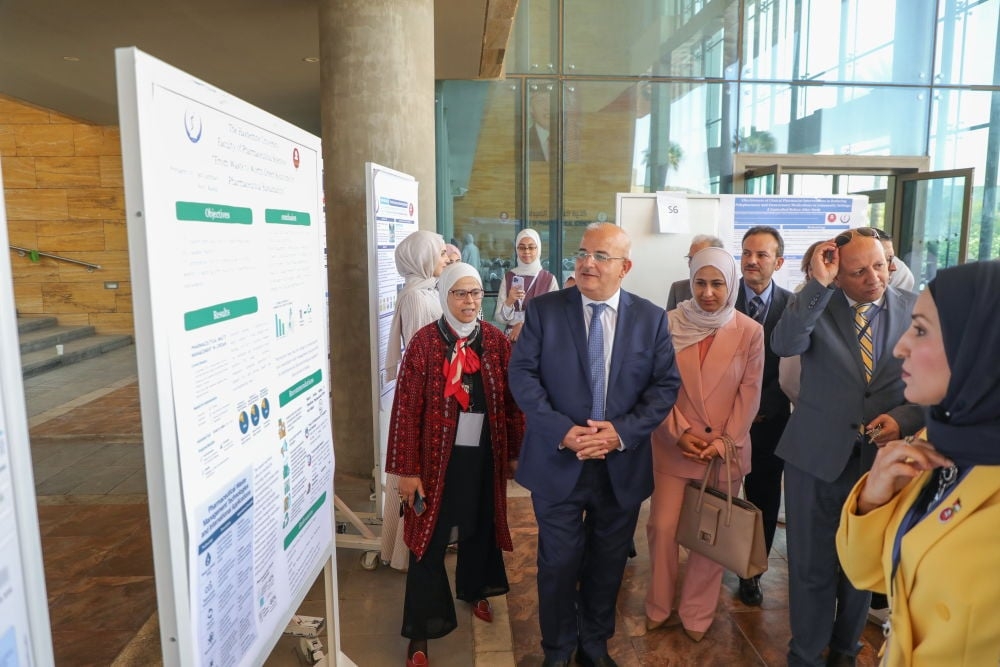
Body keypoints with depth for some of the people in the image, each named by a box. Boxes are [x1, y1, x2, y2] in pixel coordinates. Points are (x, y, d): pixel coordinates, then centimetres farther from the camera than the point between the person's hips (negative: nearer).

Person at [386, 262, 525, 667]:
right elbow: (406, 409, -11)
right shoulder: (424, 342, -11)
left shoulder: (496, 341, -2)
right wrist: (407, 469, -12)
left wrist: (515, 451, 6)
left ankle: (475, 591, 49)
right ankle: (420, 633, 20)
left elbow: (511, 400, 4)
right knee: (429, 540, 5)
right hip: (439, 457, -3)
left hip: (484, 455, 4)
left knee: (481, 527, 21)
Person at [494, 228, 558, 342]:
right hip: (511, 338, -1)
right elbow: (499, 318, -2)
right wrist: (509, 302, -19)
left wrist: (524, 325, -7)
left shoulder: (549, 279, -5)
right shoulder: (508, 277, 0)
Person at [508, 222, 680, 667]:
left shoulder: (651, 318, 1)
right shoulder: (543, 309, -3)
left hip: (622, 465, 2)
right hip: (558, 461, -1)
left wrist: (622, 431, -16)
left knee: (607, 563, 17)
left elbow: (666, 385, -2)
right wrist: (561, 431, -19)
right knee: (558, 562, 10)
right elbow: (522, 375, -7)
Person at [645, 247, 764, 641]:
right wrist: (679, 432, -11)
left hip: (725, 450, 0)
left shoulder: (750, 332, -5)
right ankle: (659, 608, 26)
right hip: (674, 445, 0)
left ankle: (697, 615, 29)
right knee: (662, 528, 4)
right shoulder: (669, 325, -4)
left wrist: (725, 441, -10)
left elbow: (749, 394, -3)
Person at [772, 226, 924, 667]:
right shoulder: (814, 303, -7)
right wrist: (818, 283, -30)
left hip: (882, 455, 2)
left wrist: (902, 418, -15)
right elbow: (784, 345, -27)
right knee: (811, 564, 8)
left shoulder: (914, 309, -2)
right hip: (816, 454, -2)